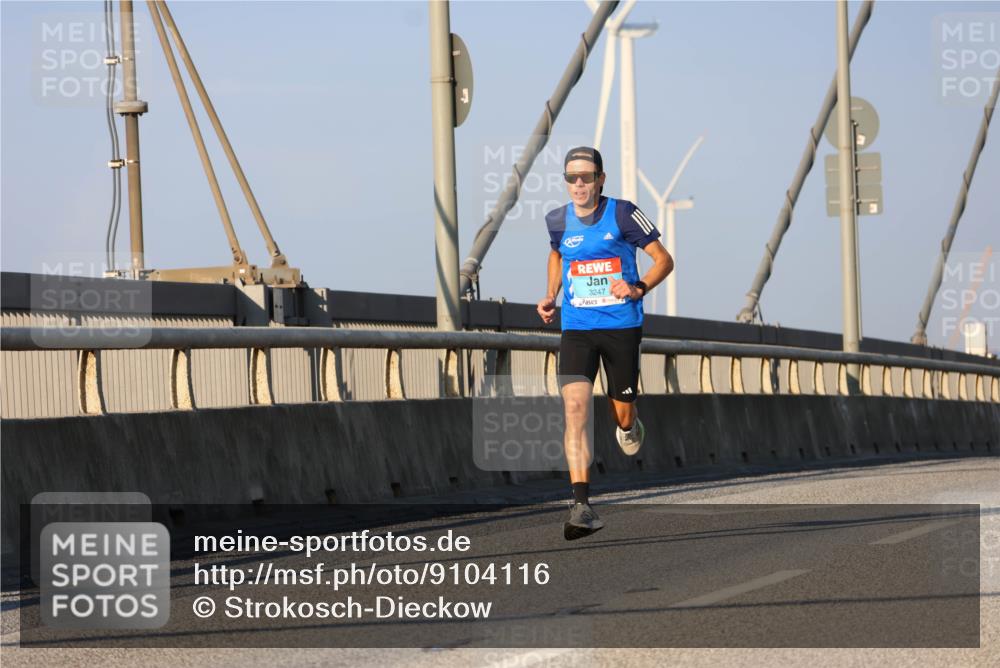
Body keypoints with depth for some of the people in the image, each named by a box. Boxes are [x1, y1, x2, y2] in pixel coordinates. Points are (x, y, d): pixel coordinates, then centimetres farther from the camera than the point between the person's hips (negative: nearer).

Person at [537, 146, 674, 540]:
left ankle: (629, 429, 48)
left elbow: (664, 260, -3)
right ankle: (582, 506, -22)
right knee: (574, 406, -17)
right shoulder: (558, 221, 4)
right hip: (576, 328, 2)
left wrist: (638, 288, -20)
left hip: (622, 326, -2)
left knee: (622, 414, 6)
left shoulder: (622, 214, -8)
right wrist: (551, 296, 11)